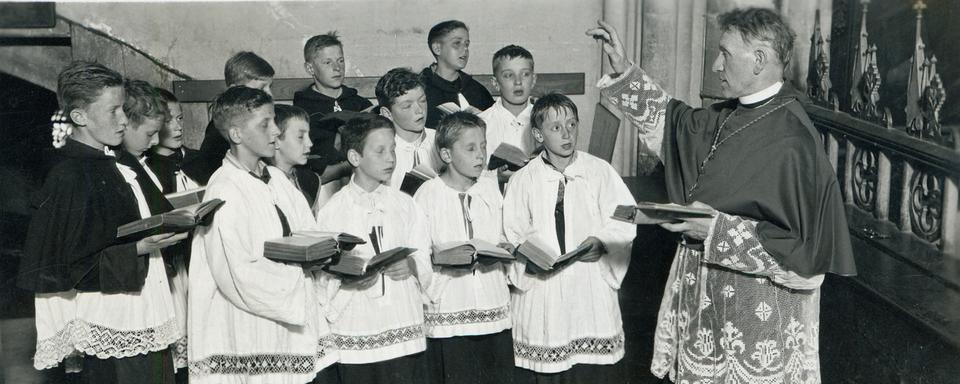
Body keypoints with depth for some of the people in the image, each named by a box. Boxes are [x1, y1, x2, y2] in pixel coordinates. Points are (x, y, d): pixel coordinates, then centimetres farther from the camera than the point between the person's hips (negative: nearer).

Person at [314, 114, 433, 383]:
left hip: (405, 330, 2)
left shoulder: (404, 204, 10)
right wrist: (345, 278, -20)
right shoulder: (332, 211, 1)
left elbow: (425, 261, 7)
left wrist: (412, 265, -13)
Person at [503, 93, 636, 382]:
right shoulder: (523, 180, 4)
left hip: (591, 285, 0)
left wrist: (602, 243, -16)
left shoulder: (600, 171, 4)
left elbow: (624, 222, 1)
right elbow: (512, 234, 4)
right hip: (541, 287, 0)